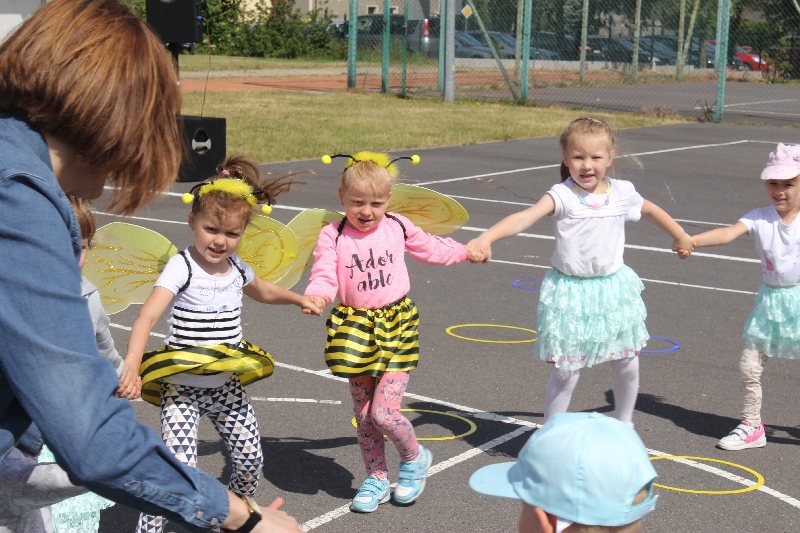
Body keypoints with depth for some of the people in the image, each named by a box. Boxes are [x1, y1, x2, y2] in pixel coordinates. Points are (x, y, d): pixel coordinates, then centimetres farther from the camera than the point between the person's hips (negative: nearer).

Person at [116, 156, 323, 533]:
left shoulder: (237, 268, 4)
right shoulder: (181, 267, -16)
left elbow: (261, 291, 30)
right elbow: (147, 317, -28)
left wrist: (298, 299, 30)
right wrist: (131, 366, -41)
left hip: (228, 386, 6)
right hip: (182, 388, -6)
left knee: (250, 461, 9)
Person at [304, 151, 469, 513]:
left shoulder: (398, 227, 0)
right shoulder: (332, 236, -8)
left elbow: (431, 249, 19)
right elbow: (324, 278, -15)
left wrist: (466, 250, 31)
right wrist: (313, 298, -37)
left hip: (397, 326, -1)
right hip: (355, 330, 1)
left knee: (384, 412, -10)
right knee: (363, 414, 9)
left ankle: (415, 458, 20)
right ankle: (376, 479, 29)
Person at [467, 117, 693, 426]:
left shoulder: (622, 192, -1)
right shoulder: (562, 195, -15)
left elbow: (651, 211, 20)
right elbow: (525, 217, -30)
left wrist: (681, 237, 33)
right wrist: (486, 238, -47)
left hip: (613, 288, 4)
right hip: (570, 293, -4)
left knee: (627, 365, 12)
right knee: (565, 372, -2)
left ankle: (624, 425, 38)